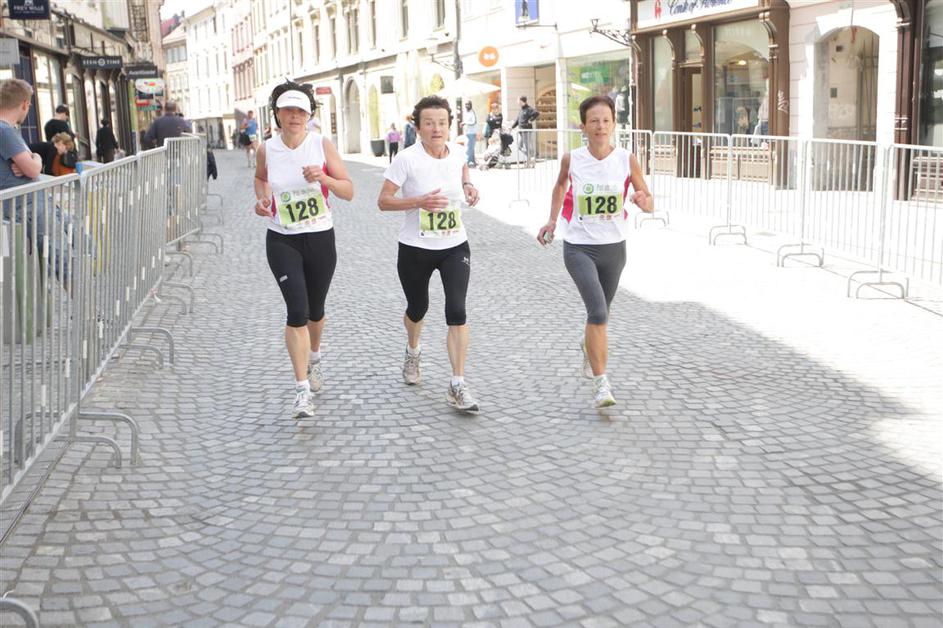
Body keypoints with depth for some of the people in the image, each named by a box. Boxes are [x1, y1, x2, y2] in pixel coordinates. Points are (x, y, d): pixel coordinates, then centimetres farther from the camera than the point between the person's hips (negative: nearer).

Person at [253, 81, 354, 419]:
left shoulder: (322, 145, -6)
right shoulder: (267, 150, -3)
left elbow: (349, 191, -6)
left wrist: (324, 178, -23)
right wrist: (262, 200, 1)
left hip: (321, 239, 1)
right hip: (282, 241, -1)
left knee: (315, 310, 15)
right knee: (297, 311, -14)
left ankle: (314, 357, 48)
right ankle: (302, 391, -11)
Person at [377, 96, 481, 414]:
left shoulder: (457, 152, -2)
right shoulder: (407, 159, -15)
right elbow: (383, 201, -13)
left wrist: (468, 185, 4)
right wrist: (419, 201, -27)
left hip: (455, 246, 2)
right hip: (415, 248, -2)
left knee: (457, 311, -13)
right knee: (418, 308, 17)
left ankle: (457, 386, -8)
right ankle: (412, 351, 53)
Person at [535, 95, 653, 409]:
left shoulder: (627, 160, -7)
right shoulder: (571, 159, -6)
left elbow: (650, 205, -1)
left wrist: (642, 200, -23)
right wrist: (552, 221, 12)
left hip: (614, 247, 2)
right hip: (579, 247, -2)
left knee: (601, 313, 20)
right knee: (598, 312, -19)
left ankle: (588, 346, 55)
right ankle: (600, 383, -10)